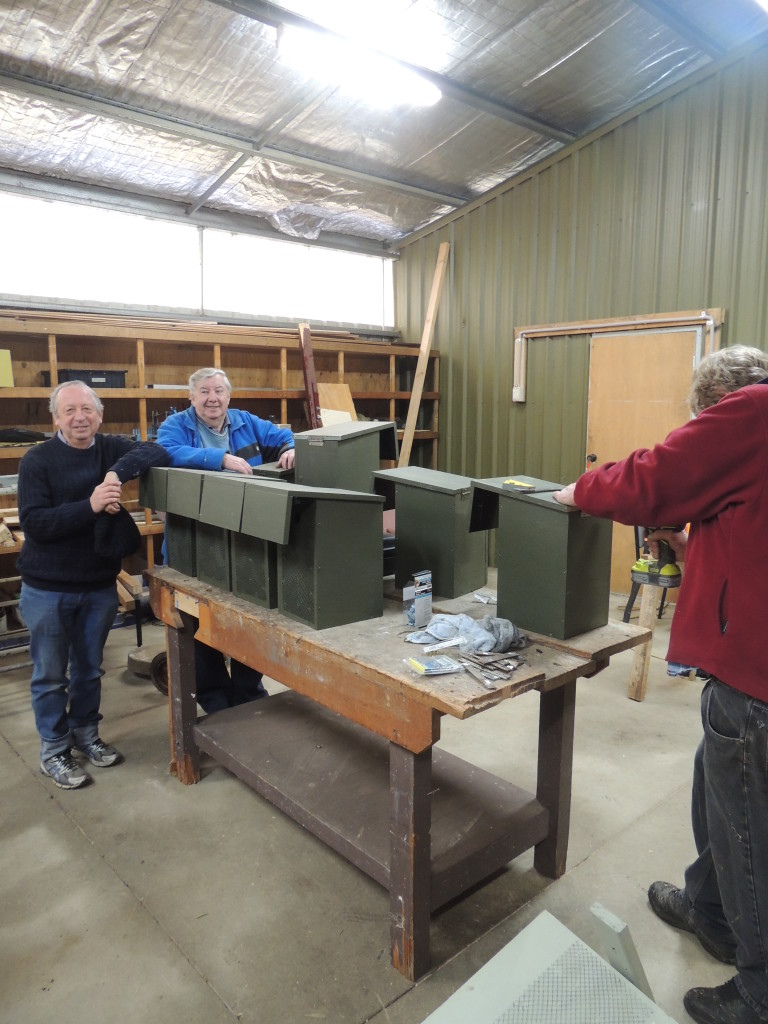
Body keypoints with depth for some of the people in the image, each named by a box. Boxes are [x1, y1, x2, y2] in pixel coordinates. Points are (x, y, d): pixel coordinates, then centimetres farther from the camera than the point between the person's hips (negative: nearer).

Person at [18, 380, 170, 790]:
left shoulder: (111, 448, 0)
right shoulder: (37, 460, -11)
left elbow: (157, 452, -15)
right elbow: (33, 523, -18)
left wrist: (119, 471, -31)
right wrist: (90, 505, -29)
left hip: (100, 584, 3)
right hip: (47, 588, -3)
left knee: (89, 669, 18)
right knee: (50, 675, 10)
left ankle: (85, 734, 37)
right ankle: (53, 750, 26)